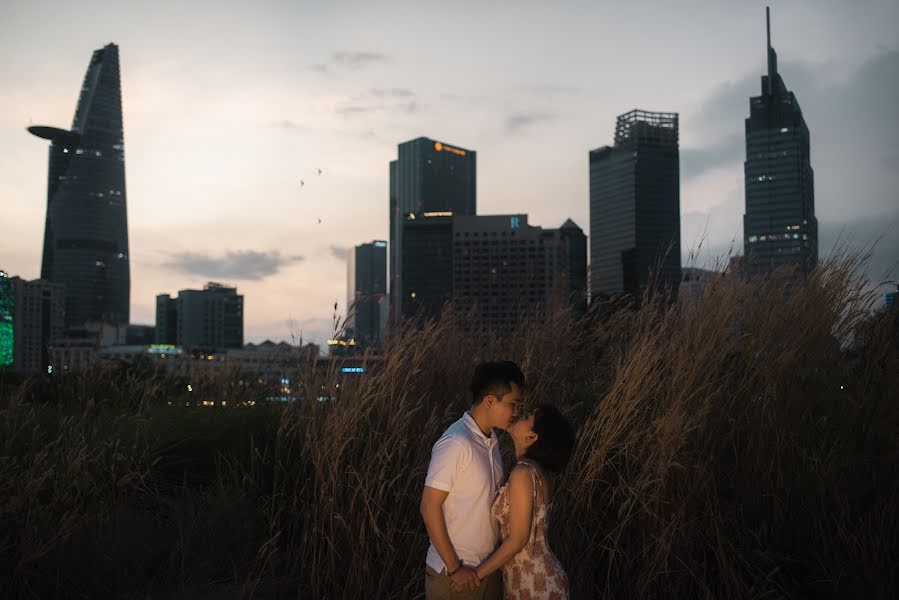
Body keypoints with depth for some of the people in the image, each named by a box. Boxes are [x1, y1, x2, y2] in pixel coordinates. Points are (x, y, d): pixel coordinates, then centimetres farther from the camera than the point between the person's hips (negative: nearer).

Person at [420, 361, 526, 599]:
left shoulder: (491, 439, 5)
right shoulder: (456, 443, -21)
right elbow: (429, 507, -20)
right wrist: (454, 568, -18)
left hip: (487, 567, 8)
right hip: (453, 571, -8)